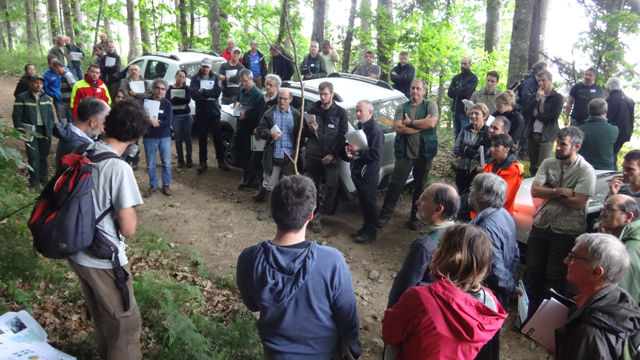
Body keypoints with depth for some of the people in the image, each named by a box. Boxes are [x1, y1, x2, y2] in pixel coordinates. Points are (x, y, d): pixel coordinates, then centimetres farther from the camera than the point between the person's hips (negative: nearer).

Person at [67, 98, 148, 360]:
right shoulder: (119, 168, -26)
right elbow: (128, 230, -22)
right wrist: (129, 207, -5)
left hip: (75, 251, 8)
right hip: (103, 259, -8)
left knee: (99, 316, 29)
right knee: (126, 323, 12)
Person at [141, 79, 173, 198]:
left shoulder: (167, 104, -1)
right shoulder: (145, 101, -1)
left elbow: (168, 122, -11)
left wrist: (154, 123, -16)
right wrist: (150, 119, -26)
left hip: (165, 137, 0)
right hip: (149, 137, 0)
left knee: (166, 163, 6)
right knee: (150, 164, 6)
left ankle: (166, 185, 20)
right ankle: (154, 186, 19)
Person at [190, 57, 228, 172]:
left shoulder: (215, 77, 3)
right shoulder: (195, 78, 1)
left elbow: (218, 92, -12)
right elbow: (194, 95, -12)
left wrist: (202, 92, -14)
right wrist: (209, 93, -14)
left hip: (214, 112, 0)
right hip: (201, 112, 0)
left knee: (217, 137, 5)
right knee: (202, 138, 7)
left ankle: (221, 161, 14)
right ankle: (203, 162, 15)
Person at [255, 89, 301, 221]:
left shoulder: (296, 115, 0)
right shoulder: (269, 113, 0)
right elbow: (260, 129, 0)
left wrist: (298, 148, -10)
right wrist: (270, 134, -19)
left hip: (290, 156, 0)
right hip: (273, 155, 0)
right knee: (269, 184, 9)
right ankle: (269, 209, 26)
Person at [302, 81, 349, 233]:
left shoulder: (340, 112, 0)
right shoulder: (313, 111, 7)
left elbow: (343, 135, -4)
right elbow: (303, 132, 12)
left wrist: (332, 154, -11)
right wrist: (309, 129, -12)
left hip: (331, 156, -2)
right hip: (313, 155, 2)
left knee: (332, 184, -13)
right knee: (312, 185, 7)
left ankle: (319, 213, 1)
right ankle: (315, 215, 17)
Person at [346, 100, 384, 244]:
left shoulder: (375, 131, -18)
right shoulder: (361, 127, 11)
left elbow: (376, 155, -25)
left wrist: (357, 151, -22)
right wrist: (352, 149, 6)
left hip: (368, 174, -9)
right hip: (358, 171, 9)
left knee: (369, 203, 2)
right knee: (363, 202, 18)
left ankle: (371, 232, 13)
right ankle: (366, 227, 31)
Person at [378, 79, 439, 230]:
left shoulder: (430, 105, 2)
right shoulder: (402, 107, 6)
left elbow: (432, 123, -17)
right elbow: (398, 127, -10)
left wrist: (410, 123, -12)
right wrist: (422, 124, -13)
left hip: (424, 153, 0)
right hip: (404, 152, 0)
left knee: (420, 185, 11)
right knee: (396, 184, 1)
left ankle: (415, 216, 24)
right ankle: (385, 214, 11)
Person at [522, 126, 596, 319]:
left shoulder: (586, 171, -13)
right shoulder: (548, 164, 1)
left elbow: (578, 203, -21)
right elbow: (534, 191, -8)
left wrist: (549, 192, -12)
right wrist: (561, 191, -20)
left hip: (566, 232, -4)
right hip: (541, 225, 5)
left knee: (555, 275, 6)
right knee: (533, 270, 12)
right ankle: (529, 310, 27)